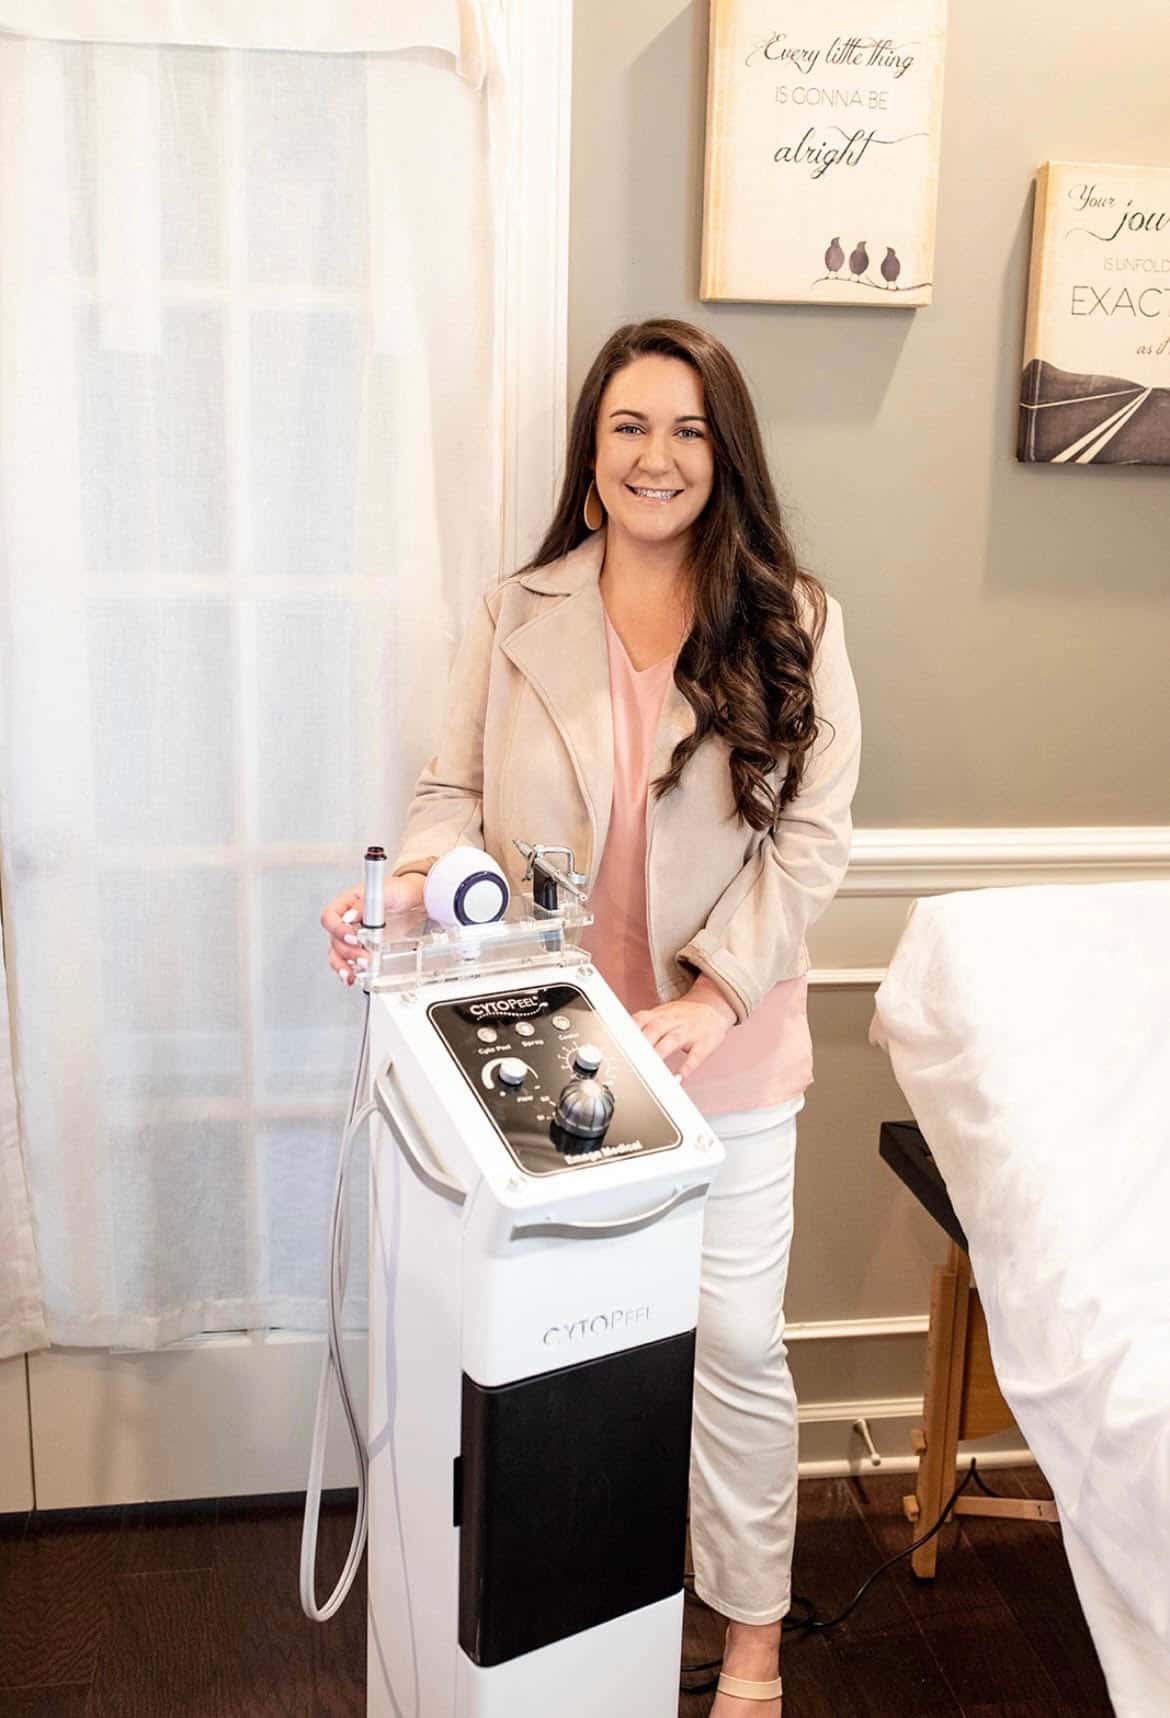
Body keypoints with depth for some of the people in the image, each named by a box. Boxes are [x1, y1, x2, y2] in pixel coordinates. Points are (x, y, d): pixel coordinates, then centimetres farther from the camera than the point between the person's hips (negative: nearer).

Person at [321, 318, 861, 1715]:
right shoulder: (517, 617, 1)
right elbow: (457, 794, 1)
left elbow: (809, 834, -8)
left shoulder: (792, 625, -3)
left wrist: (712, 995, -19)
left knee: (735, 1338, 9)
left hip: (727, 1050, -1)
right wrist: (409, 881, -21)